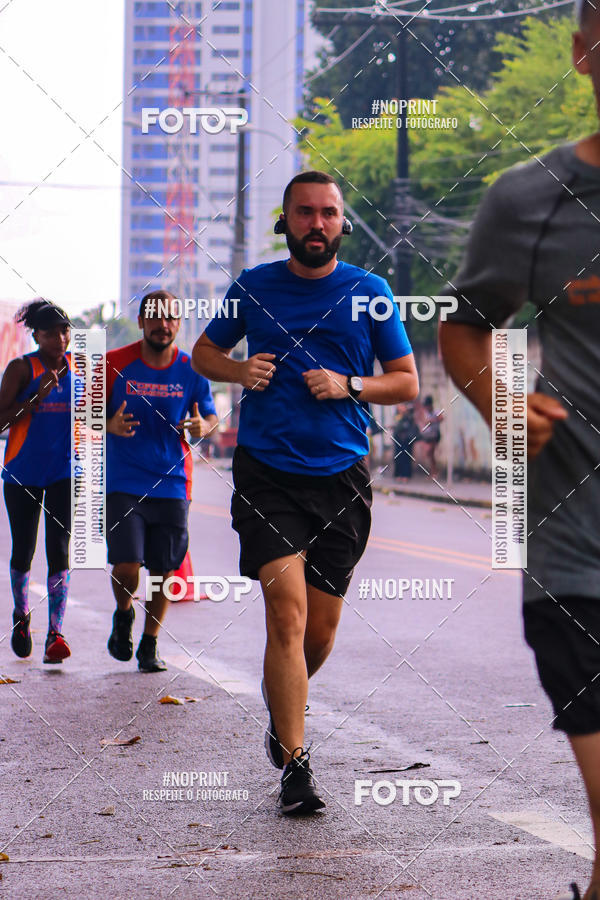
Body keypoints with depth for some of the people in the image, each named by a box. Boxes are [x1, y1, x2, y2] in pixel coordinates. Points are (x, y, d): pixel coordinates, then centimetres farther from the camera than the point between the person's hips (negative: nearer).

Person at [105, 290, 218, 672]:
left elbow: (211, 416, 11)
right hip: (123, 483, -2)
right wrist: (110, 425, -17)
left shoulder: (191, 371, 2)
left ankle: (149, 647, 23)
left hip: (172, 485, 2)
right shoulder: (114, 364, -3)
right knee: (126, 567, -12)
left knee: (163, 570, 4)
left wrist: (203, 426, -13)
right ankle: (124, 614, 21)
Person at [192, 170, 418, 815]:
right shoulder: (253, 288, 4)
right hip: (266, 475, -1)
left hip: (341, 477, 2)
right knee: (287, 612, -14)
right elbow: (203, 353, 18)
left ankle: (282, 702, 39)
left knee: (321, 629, 7)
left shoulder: (369, 292, 4)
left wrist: (348, 385, -10)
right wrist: (240, 370, -4)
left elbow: (406, 381, 9)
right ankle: (294, 763, -8)